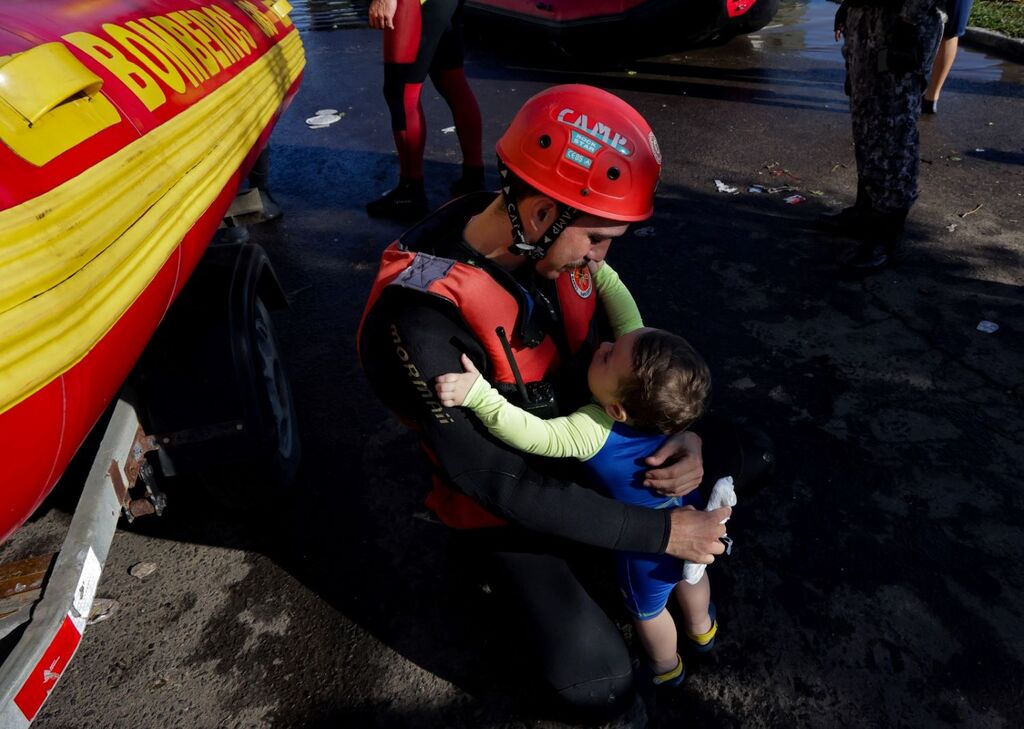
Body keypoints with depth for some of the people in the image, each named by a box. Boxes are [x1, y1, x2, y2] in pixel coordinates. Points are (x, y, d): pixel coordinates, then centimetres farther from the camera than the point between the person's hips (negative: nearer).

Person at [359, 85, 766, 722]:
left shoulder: (553, 242, -15)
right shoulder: (420, 322, -36)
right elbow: (504, 485, -32)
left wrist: (680, 431, -17)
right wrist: (661, 534, -26)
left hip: (589, 438, 7)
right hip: (508, 502, -6)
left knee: (750, 458, 11)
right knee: (602, 688, -15)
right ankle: (521, 575, 13)